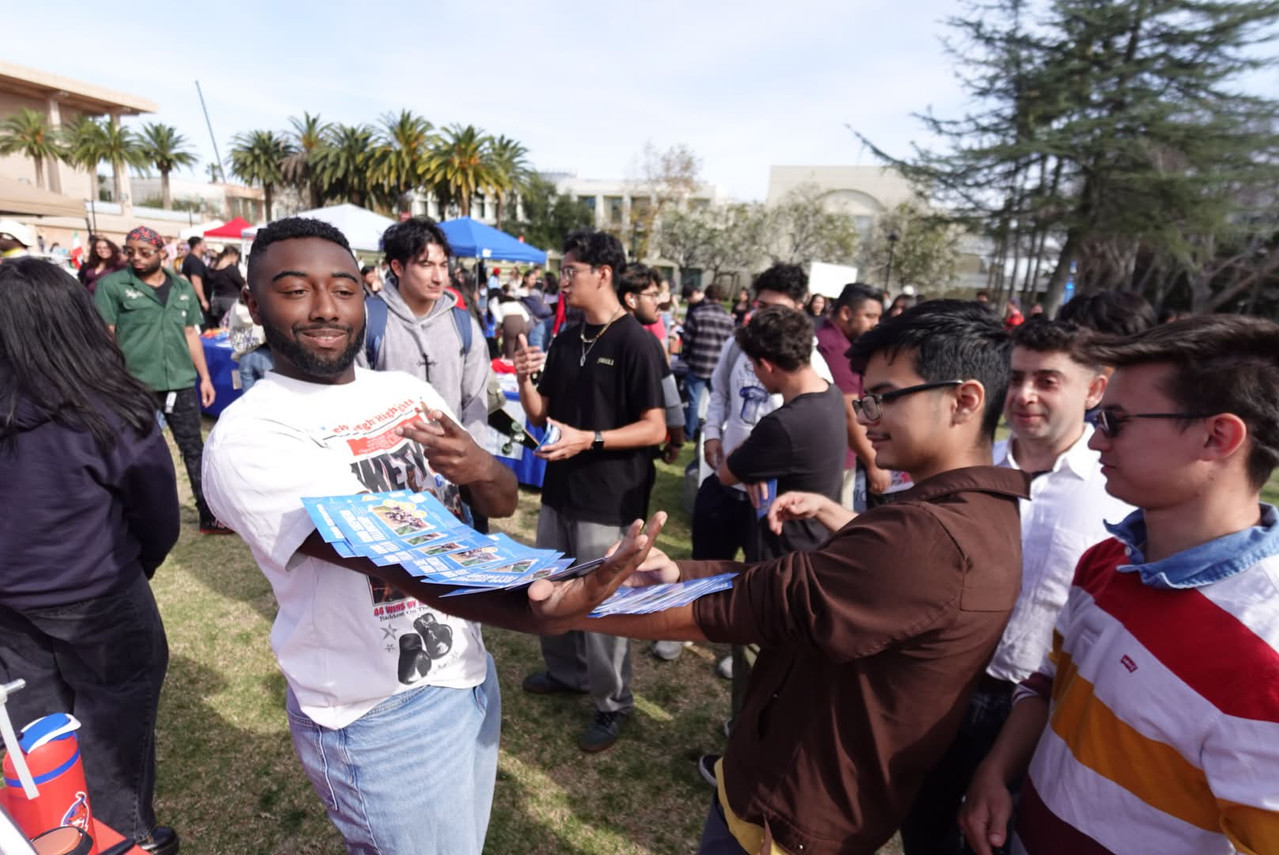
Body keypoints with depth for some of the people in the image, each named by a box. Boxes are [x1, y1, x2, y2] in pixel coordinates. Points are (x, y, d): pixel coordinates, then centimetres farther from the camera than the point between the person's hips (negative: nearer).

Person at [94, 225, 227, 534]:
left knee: (194, 449, 7)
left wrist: (205, 377, 12)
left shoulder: (182, 287, 10)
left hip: (181, 382, 3)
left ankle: (209, 515, 15)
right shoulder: (112, 285, -2)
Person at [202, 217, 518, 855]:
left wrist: (482, 470, -22)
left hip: (471, 671, 6)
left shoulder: (410, 391, 1)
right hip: (380, 716, -6)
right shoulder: (248, 435, -19)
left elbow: (503, 502, 1)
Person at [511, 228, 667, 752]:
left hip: (609, 498, -7)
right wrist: (525, 380, -9)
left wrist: (588, 439, -25)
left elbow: (655, 429, -16)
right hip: (560, 488, 7)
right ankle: (565, 671, 44)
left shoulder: (635, 343, -13)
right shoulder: (564, 341, 10)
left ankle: (612, 704, 27)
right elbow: (539, 414, 10)